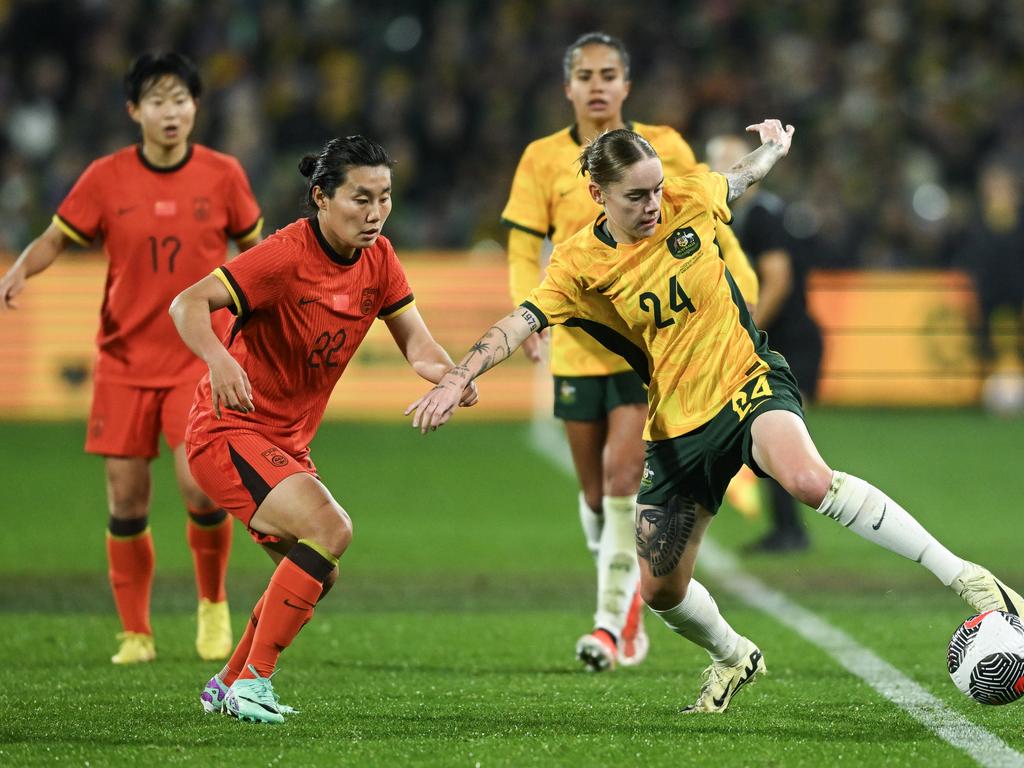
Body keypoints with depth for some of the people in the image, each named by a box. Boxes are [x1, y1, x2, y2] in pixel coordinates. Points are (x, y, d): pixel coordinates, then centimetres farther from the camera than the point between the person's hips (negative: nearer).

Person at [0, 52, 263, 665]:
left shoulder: (223, 175, -2)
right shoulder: (106, 179, -3)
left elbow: (255, 244, 12)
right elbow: (56, 239, 4)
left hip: (199, 356, -1)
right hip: (125, 359, 1)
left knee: (200, 485, -18)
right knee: (127, 500, 0)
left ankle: (213, 602, 9)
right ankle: (136, 634, 15)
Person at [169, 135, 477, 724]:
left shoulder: (378, 258, 0)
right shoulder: (287, 256, -22)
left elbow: (416, 342, -3)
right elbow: (188, 304, -27)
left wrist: (447, 372, -25)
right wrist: (218, 359, -47)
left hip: (287, 442, 9)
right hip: (229, 431, -9)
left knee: (317, 573, 16)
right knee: (329, 530, -26)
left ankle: (228, 686, 32)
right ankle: (253, 680, -17)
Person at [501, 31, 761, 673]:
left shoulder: (663, 149, -1)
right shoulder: (544, 159, 1)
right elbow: (524, 249, 0)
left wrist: (742, 289, 0)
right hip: (577, 346, 2)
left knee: (623, 474, -17)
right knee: (596, 494, 10)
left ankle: (615, 618, -14)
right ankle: (628, 597, 33)